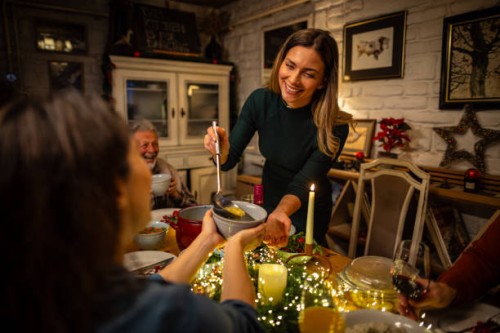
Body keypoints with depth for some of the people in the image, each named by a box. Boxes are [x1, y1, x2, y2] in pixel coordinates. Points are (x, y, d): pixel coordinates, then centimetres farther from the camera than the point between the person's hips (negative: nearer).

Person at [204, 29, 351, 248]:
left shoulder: (334, 127, -29)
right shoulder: (260, 101, -20)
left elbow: (302, 184, -27)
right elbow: (229, 160, -15)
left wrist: (281, 212, -49)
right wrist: (222, 151, -39)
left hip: (307, 213, -3)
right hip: (269, 202, 4)